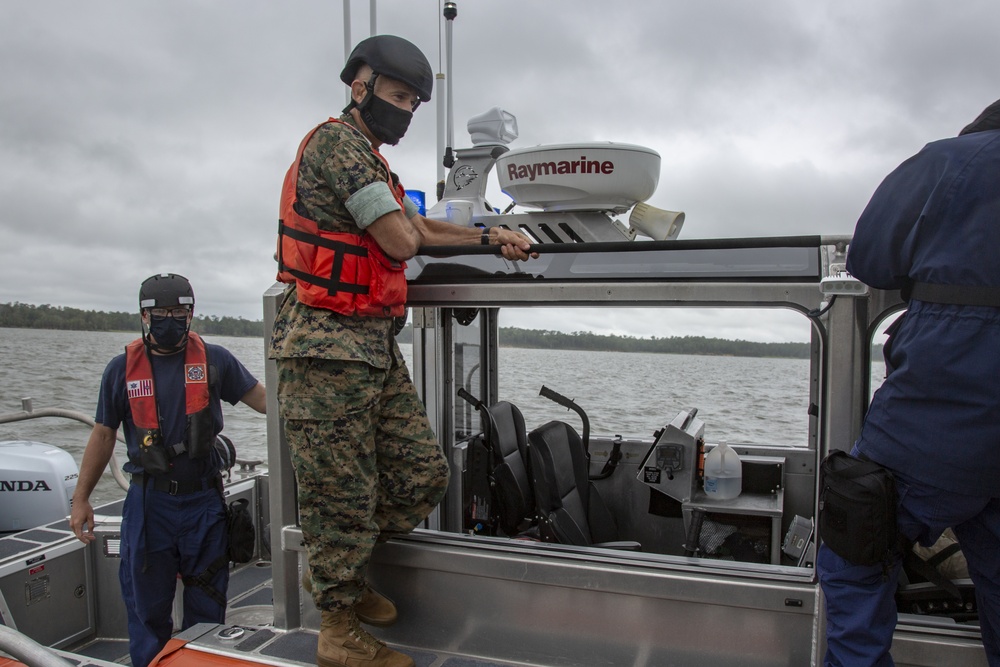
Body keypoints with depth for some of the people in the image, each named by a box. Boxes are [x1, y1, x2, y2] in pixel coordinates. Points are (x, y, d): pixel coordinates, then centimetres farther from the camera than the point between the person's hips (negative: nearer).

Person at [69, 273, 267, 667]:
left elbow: (263, 399, 0)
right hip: (148, 503, 1)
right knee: (147, 608, 12)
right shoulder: (122, 368, 2)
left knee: (206, 607, 12)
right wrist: (81, 498, 5)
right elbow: (103, 435, 8)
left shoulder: (214, 360, -1)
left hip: (203, 501, 0)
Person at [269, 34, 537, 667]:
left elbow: (424, 229, 30)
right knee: (343, 493, 0)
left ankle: (338, 570, 28)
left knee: (423, 475, 7)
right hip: (328, 346, -9)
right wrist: (402, 219, 8)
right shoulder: (338, 140, -9)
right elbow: (400, 243, -15)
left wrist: (491, 235, 21)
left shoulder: (375, 165, 24)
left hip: (378, 346, 9)